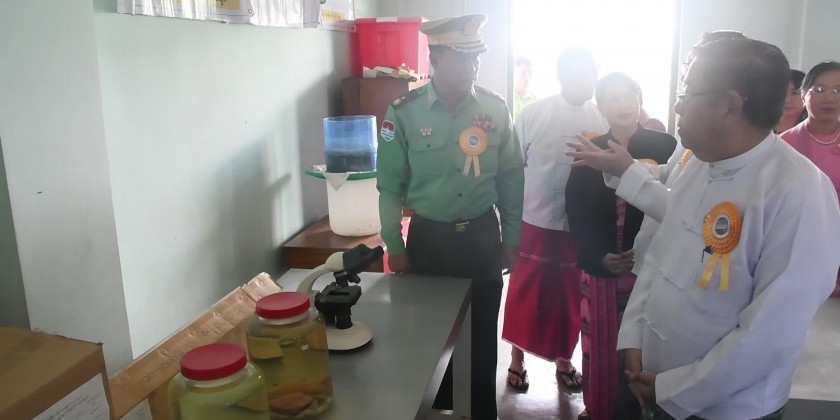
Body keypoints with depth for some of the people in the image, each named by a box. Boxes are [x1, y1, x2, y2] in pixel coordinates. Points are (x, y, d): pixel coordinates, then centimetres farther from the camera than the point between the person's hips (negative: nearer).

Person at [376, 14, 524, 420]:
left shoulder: (494, 108, -4)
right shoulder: (404, 112, -10)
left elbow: (511, 177, 4)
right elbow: (390, 185, -4)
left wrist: (511, 238, 5)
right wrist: (395, 247, -2)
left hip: (483, 236, 2)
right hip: (429, 238, -1)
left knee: (482, 334, 15)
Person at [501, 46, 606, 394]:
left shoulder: (602, 119, -1)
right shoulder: (533, 114, -5)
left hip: (581, 227, 2)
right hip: (535, 223, -1)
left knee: (571, 298, 15)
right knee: (525, 296, 10)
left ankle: (564, 359, 36)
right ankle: (517, 359, 29)